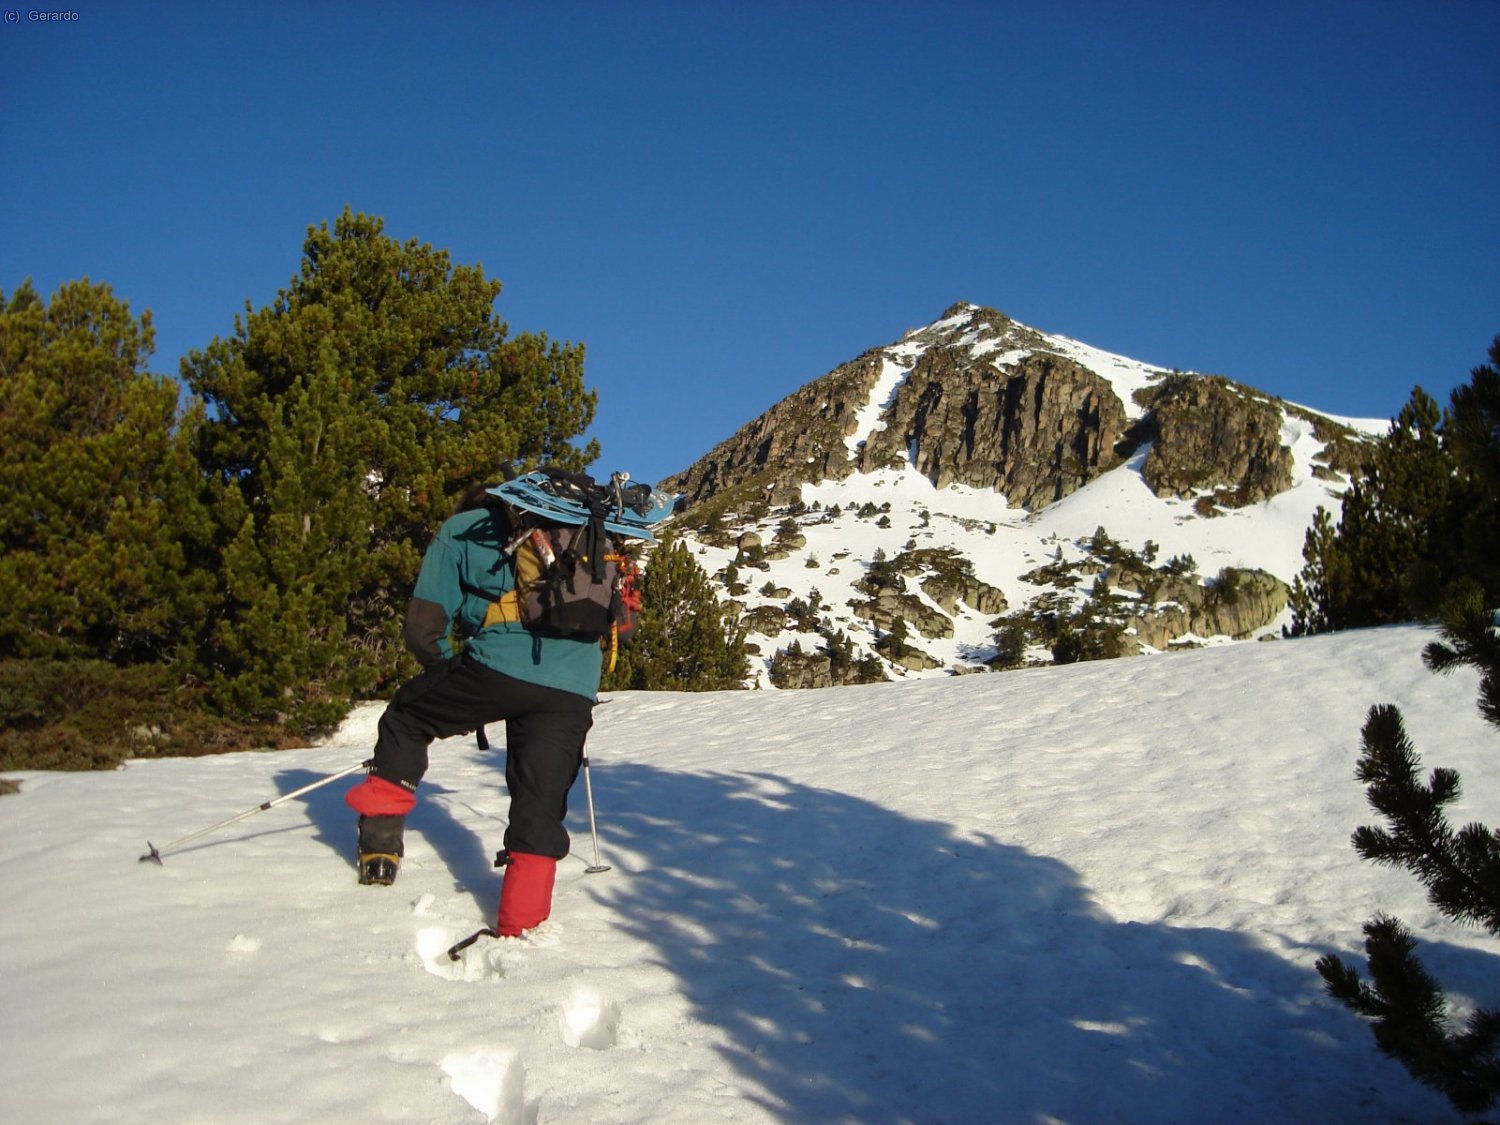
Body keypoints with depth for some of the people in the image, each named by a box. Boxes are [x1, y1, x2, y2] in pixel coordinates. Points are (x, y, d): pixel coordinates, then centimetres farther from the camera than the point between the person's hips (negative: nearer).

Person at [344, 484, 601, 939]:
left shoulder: (464, 530, 17)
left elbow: (423, 626, 11)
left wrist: (449, 674, 27)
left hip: (500, 667, -3)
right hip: (573, 693, 3)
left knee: (407, 715, 23)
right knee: (540, 807, 8)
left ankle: (381, 836, 22)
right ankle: (519, 929, 2)